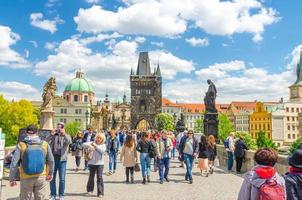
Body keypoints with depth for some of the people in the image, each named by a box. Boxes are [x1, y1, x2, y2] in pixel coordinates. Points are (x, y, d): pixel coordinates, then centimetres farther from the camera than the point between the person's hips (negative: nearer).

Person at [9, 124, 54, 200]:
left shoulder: (21, 145, -10)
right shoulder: (45, 144, -4)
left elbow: (14, 164, -9)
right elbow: (51, 161, 4)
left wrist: (12, 179, 2)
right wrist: (50, 173, 19)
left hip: (26, 179, -1)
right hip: (41, 178, 1)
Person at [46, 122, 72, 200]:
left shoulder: (66, 136, 5)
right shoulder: (53, 136, 9)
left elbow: (69, 142, -16)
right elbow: (46, 142, -7)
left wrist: (64, 134, -28)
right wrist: (51, 134, -17)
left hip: (62, 159, -1)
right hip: (53, 159, 2)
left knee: (62, 178, 3)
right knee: (52, 178, 8)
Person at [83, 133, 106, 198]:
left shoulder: (103, 145, 4)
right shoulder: (92, 143, 6)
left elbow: (102, 151, -15)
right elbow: (84, 144, -4)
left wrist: (95, 146, -20)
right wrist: (89, 145, -23)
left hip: (100, 163, -1)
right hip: (92, 163, 1)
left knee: (99, 177, -4)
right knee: (91, 176, 12)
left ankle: (100, 193, 2)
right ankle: (90, 190, 32)